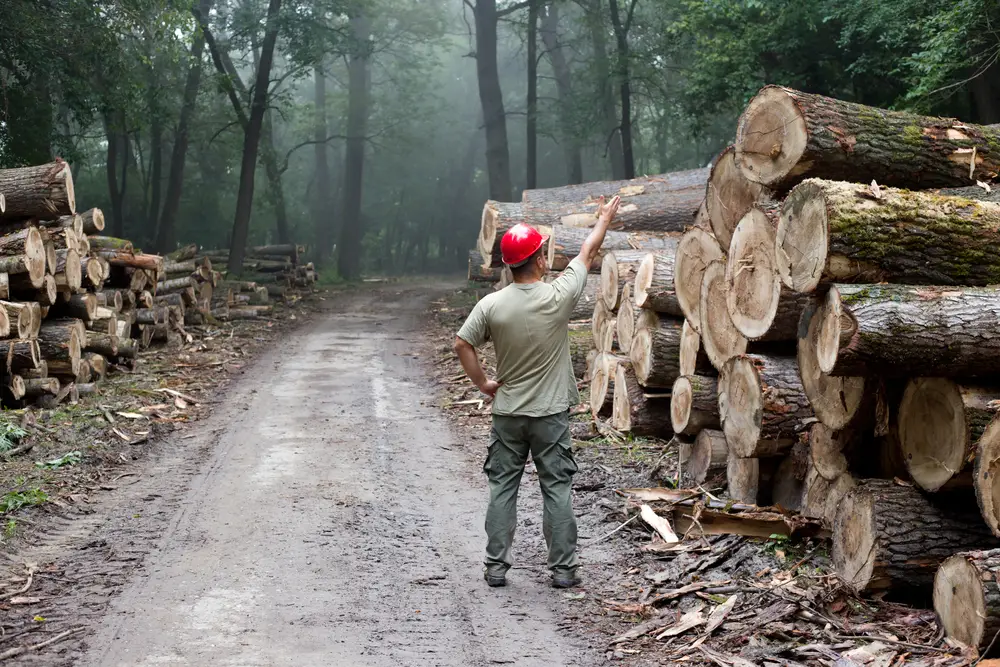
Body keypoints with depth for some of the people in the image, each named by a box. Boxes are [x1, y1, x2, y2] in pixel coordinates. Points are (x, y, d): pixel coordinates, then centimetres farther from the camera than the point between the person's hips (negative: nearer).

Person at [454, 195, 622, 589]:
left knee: (502, 488, 9)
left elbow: (462, 345, -4)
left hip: (507, 414, 2)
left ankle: (496, 567, 12)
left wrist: (482, 383, 9)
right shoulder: (559, 297, -12)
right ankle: (563, 568, 9)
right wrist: (605, 219, 19)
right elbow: (588, 253, 3)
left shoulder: (491, 305, -9)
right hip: (551, 415, -1)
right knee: (558, 490, 6)